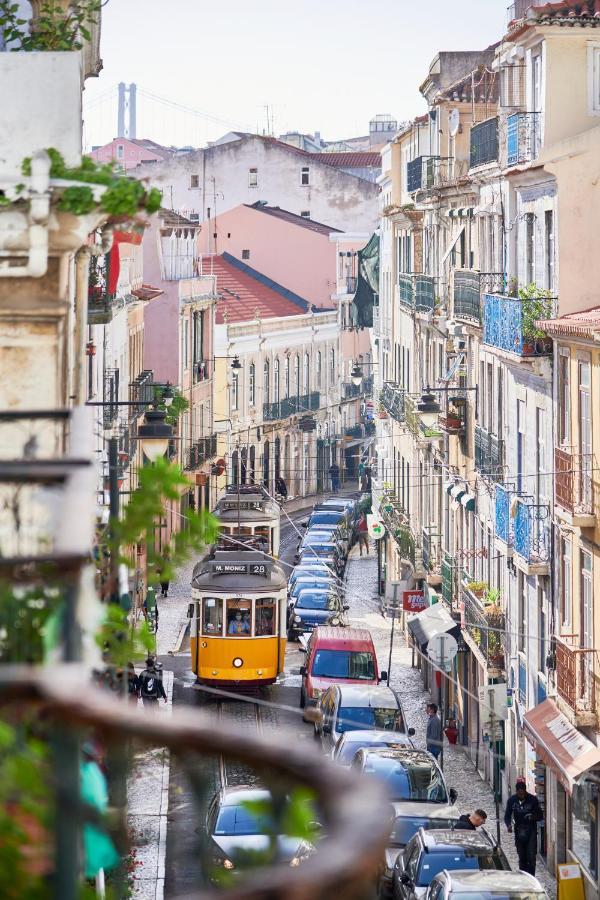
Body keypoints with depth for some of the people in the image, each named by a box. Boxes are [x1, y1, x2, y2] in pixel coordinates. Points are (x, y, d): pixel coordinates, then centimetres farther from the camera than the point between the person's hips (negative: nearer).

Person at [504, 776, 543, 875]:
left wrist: (533, 817, -25)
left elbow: (540, 816, -2)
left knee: (531, 857, -11)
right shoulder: (512, 800, -2)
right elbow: (507, 816, 5)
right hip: (519, 832, 3)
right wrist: (509, 825, -17)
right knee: (522, 858, 7)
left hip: (531, 831, -3)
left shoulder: (533, 799, -8)